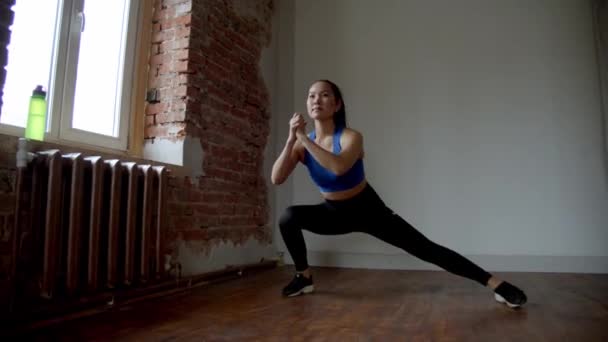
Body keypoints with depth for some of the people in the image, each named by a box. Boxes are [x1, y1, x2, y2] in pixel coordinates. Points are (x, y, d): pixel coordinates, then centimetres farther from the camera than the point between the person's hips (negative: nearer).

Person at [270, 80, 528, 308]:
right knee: (288, 217, -18)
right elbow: (276, 179, -20)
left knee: (426, 249, -10)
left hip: (368, 210, -4)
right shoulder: (303, 144, -10)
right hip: (333, 212, 4)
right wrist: (291, 140, -30)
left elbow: (339, 167, -46)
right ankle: (304, 277, 2)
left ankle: (495, 284, -1)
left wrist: (304, 138, -40)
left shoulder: (350, 137, -24)